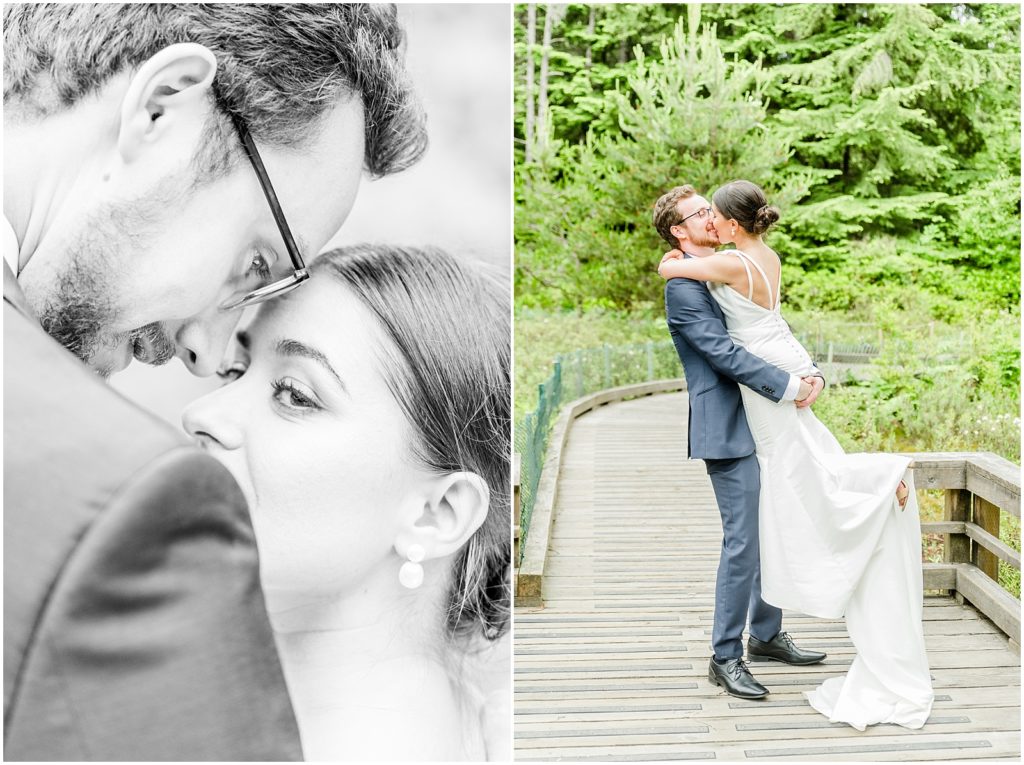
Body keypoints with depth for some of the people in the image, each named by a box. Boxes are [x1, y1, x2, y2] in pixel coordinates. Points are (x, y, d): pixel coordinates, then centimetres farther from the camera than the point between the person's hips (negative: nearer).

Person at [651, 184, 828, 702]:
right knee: (742, 542, -6)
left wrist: (814, 373, -3)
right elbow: (724, 354, -21)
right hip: (727, 430, -9)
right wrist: (790, 387, -21)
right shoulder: (683, 287, -11)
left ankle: (766, 635, 31)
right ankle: (725, 657, 6)